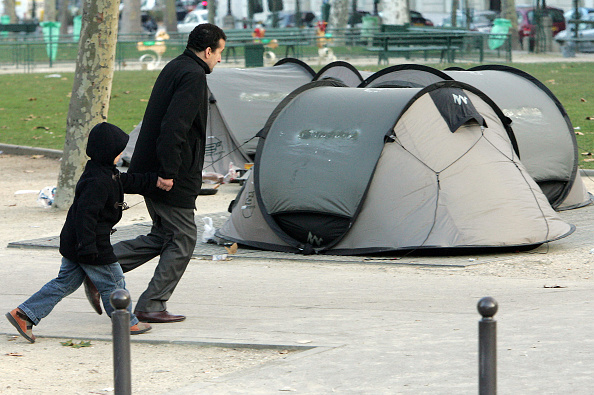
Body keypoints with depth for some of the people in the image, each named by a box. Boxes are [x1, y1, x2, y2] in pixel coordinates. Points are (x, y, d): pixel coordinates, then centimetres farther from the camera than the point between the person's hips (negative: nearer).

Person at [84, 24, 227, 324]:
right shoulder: (193, 76, -16)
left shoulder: (174, 68, 16)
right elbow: (174, 126, -26)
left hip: (149, 171, 10)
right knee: (182, 238, 1)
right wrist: (168, 172, -25)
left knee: (163, 236, 17)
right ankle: (151, 305, 3)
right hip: (173, 176, -10)